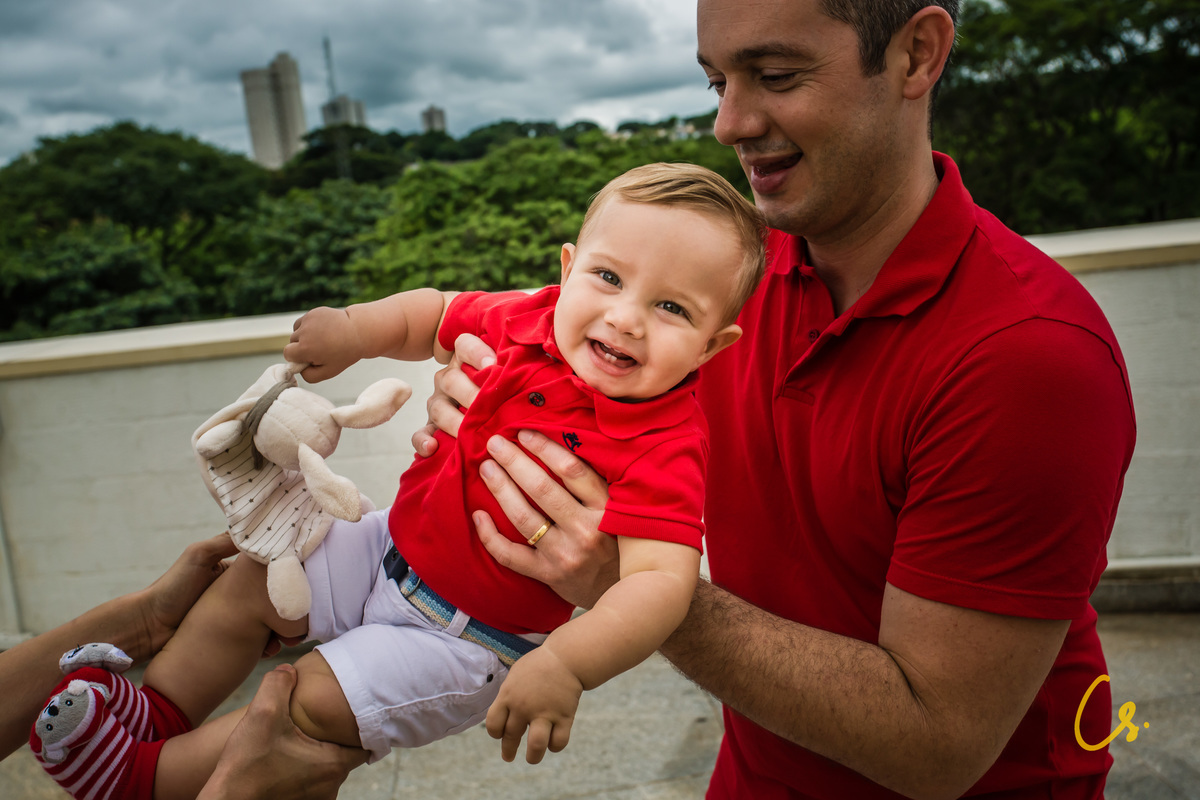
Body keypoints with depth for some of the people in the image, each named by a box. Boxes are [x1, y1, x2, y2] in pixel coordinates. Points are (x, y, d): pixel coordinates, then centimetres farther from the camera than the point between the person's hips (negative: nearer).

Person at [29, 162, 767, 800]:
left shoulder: (664, 449, -31)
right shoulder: (528, 319, -12)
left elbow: (662, 579, -40)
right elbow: (433, 315, 6)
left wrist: (564, 666, -54)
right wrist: (357, 330, -12)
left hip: (467, 637, -7)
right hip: (395, 549, 7)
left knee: (311, 701, -12)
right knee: (250, 583, 14)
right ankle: (156, 714, 32)